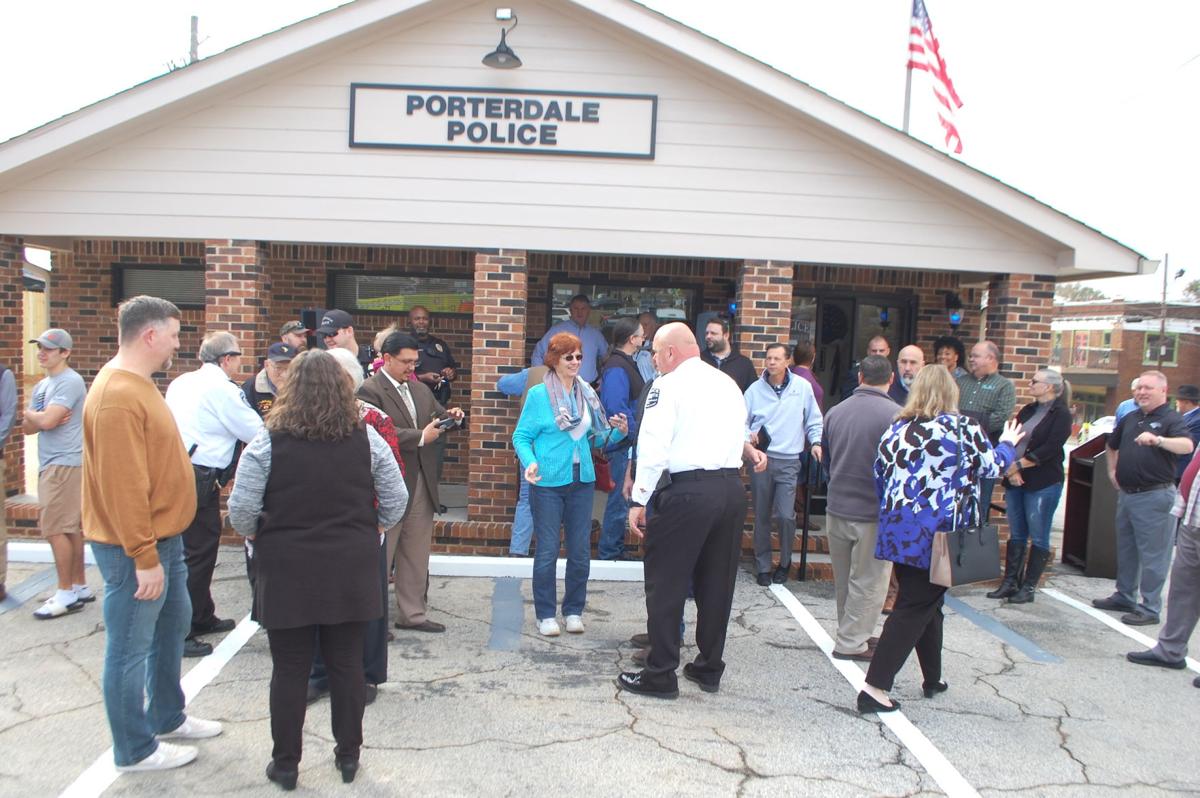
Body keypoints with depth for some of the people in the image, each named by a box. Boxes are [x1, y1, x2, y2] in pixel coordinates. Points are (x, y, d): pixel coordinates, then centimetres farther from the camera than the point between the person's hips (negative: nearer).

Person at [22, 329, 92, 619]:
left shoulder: (70, 382, -12)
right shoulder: (42, 386, 17)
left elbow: (47, 421, -21)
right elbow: (27, 427, 11)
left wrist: (31, 414, 0)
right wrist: (41, 419, -9)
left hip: (64, 464, -9)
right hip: (51, 465, 9)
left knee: (55, 529, -8)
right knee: (71, 528, 13)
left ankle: (66, 593, 0)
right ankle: (79, 587, 20)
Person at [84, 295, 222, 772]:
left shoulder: (137, 385, 11)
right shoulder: (118, 396, -22)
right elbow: (123, 486, -25)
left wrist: (158, 547, 18)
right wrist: (144, 558, -23)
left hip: (162, 537, 10)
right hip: (136, 548, -10)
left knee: (173, 626, 22)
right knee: (130, 649, 4)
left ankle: (168, 718, 38)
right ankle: (136, 749, 18)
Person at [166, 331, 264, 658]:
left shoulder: (180, 382, 14)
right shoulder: (222, 388, -10)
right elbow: (258, 433, -8)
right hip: (199, 478, -9)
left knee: (198, 548, 20)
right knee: (197, 553, -3)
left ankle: (202, 618, 32)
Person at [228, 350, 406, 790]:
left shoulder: (267, 443, -10)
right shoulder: (366, 439, -4)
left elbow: (241, 512, -9)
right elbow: (395, 502, -1)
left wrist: (264, 536, 10)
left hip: (287, 572, -2)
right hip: (351, 573, 2)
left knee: (290, 669, 10)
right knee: (346, 664, 13)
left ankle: (285, 762, 22)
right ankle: (348, 756, 25)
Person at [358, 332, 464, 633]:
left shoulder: (421, 390, 13)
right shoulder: (369, 390, -11)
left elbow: (438, 418, 18)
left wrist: (451, 416, -4)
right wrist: (421, 437, -23)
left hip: (421, 485, 7)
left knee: (417, 557, 14)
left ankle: (413, 613, 26)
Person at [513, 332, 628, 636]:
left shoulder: (586, 393, 8)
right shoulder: (538, 394, -5)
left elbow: (594, 437, 14)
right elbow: (521, 437, -4)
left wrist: (617, 432, -4)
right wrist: (530, 462, -22)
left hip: (582, 480, 4)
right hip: (548, 483, -4)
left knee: (580, 551, 8)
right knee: (547, 551, 1)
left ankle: (573, 611, 23)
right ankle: (546, 614, 15)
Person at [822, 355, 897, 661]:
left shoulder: (835, 412, 2)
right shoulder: (895, 415, -18)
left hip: (836, 507, 6)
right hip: (874, 512, -6)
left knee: (844, 579, 18)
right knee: (868, 582, 7)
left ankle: (852, 633, 30)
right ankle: (851, 643, 13)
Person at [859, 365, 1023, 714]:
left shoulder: (896, 430, 6)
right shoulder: (964, 427, -8)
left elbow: (880, 480, 10)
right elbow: (993, 466, 5)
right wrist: (1008, 444, 25)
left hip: (900, 531, 6)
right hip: (938, 536, -5)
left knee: (926, 603, 21)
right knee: (915, 609, -2)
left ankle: (933, 679, 33)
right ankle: (874, 688, -5)